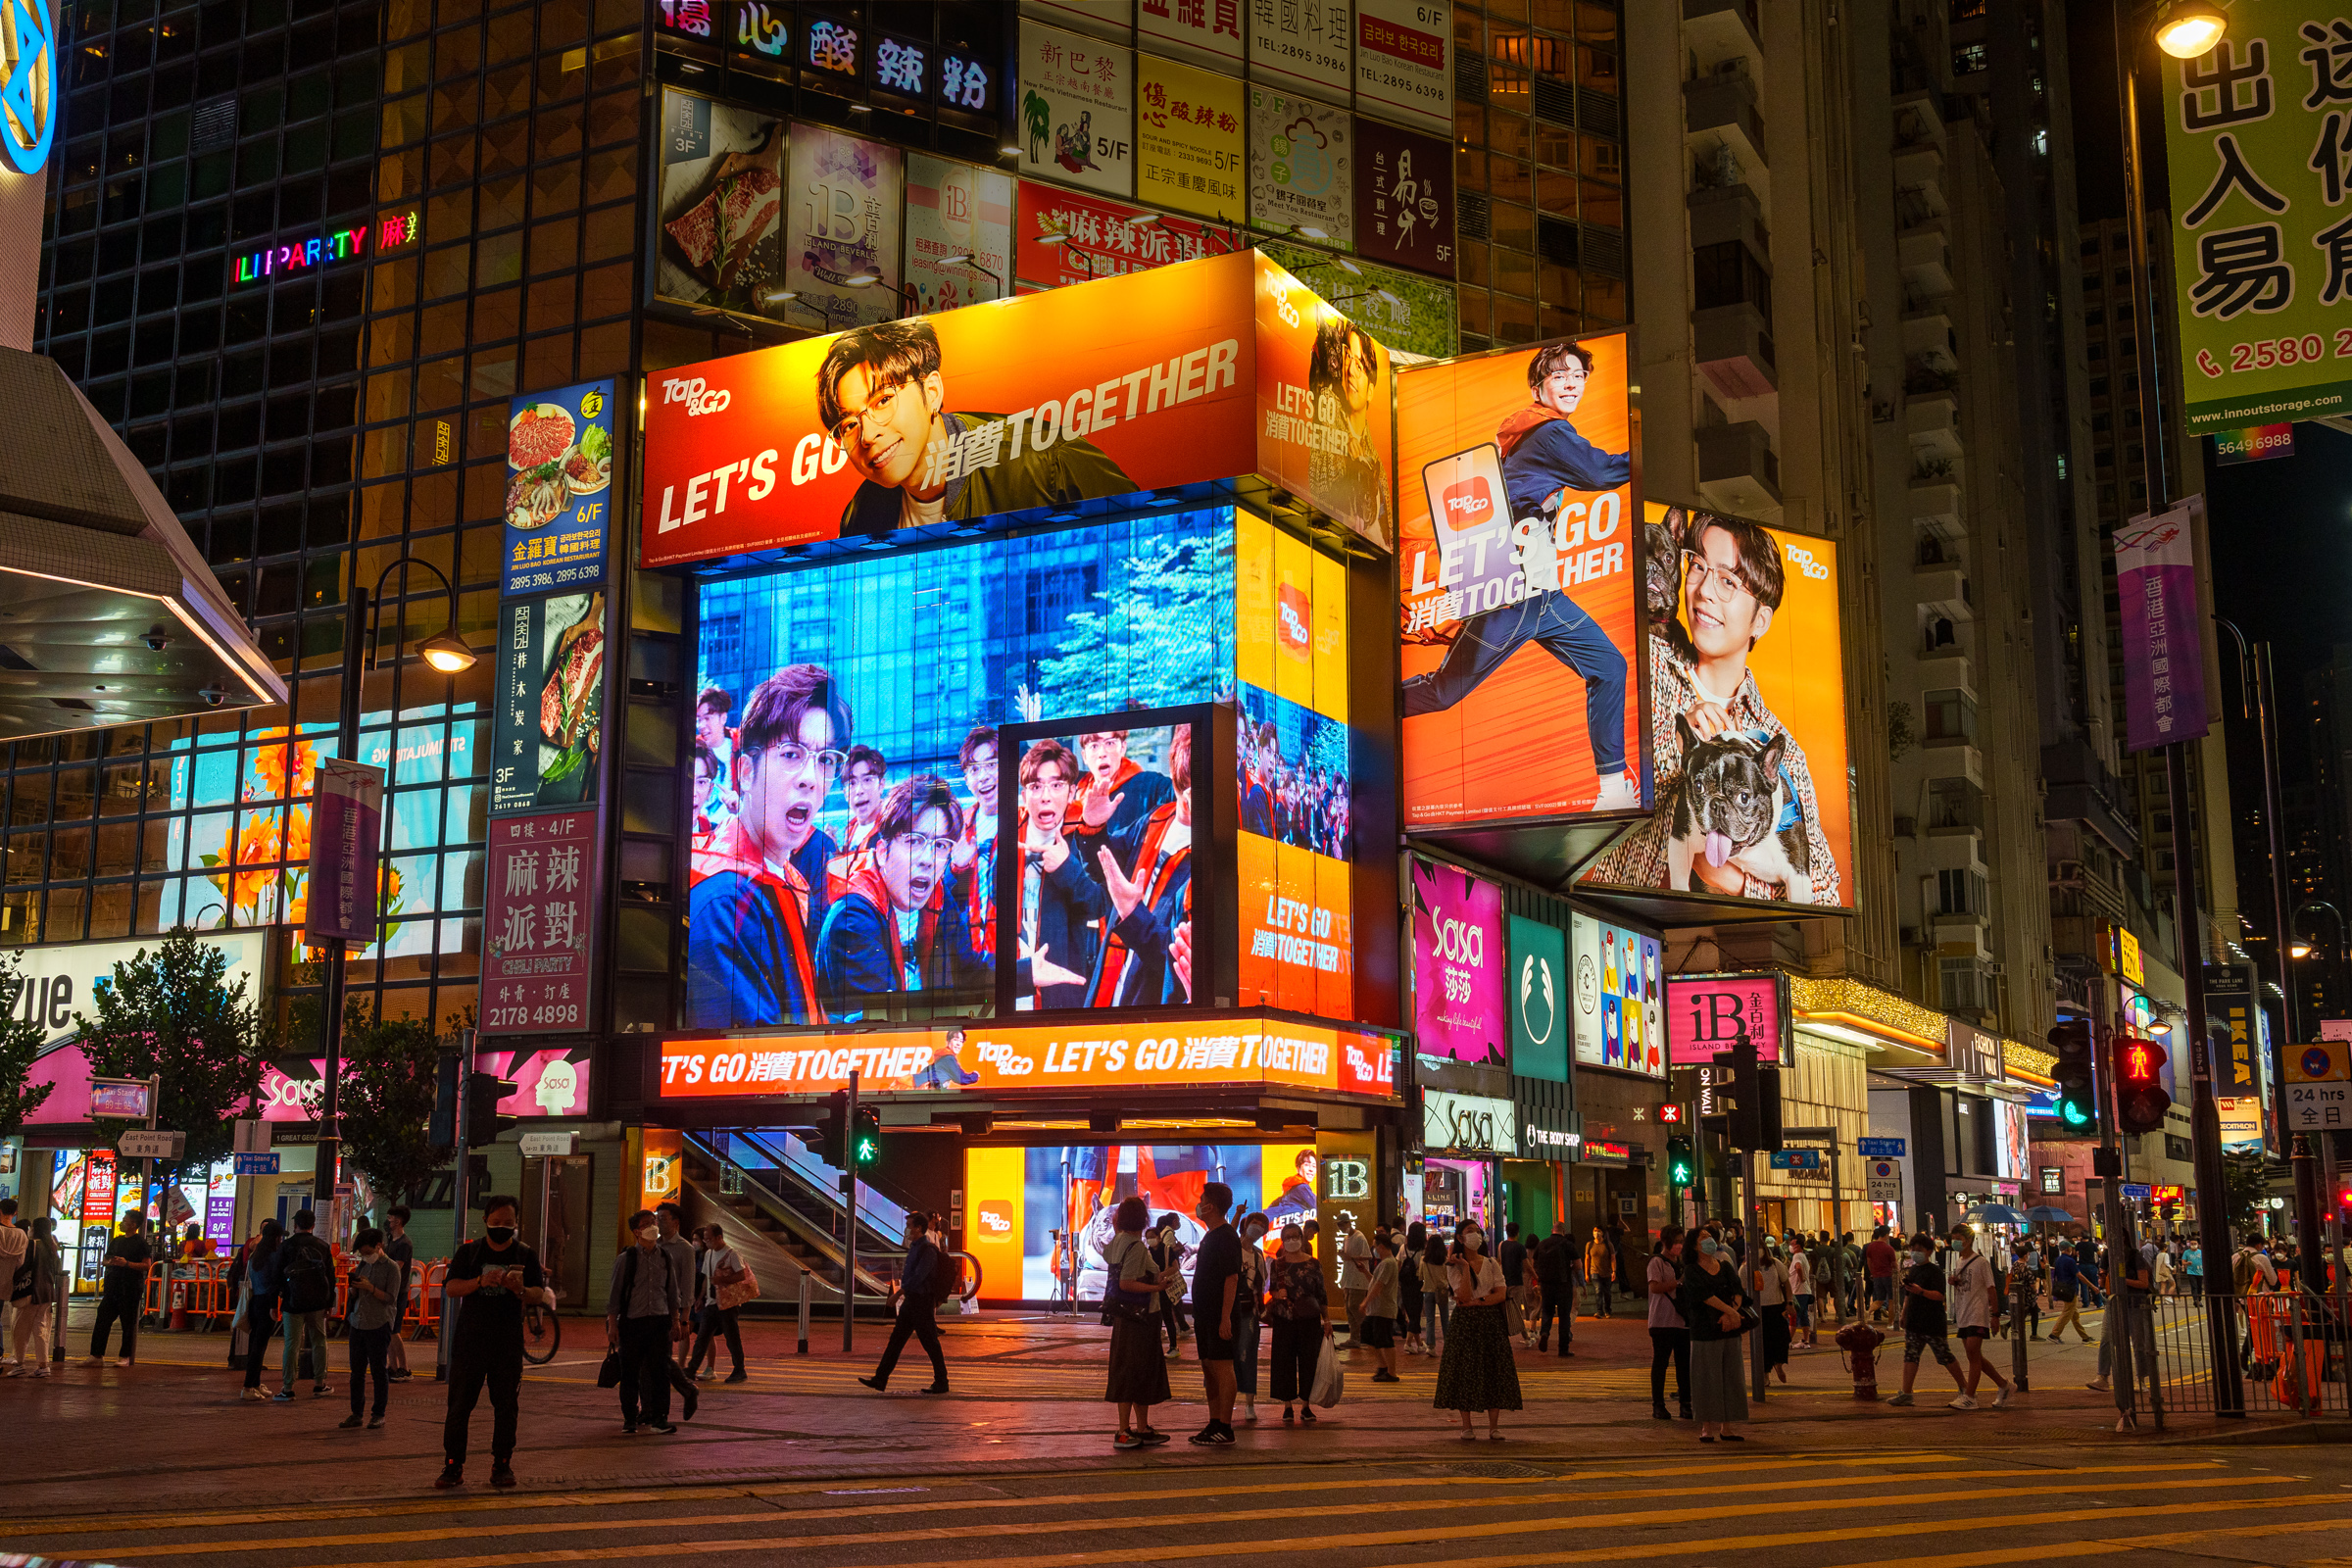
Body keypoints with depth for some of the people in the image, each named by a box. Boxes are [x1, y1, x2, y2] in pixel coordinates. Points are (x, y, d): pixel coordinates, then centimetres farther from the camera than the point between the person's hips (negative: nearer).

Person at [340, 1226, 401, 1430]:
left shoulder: (391, 1268, -4)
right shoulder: (362, 1265, 13)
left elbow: (391, 1298, -9)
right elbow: (354, 1296, 18)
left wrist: (370, 1288, -19)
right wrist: (353, 1286, -3)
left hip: (379, 1325, -6)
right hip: (357, 1323, 6)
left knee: (378, 1371, -1)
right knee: (357, 1370, 7)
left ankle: (379, 1414, 6)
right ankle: (356, 1413, 13)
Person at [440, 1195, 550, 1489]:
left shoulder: (526, 1255, 8)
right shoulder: (468, 1252, 7)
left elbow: (540, 1294, 3)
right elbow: (451, 1287, -3)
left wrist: (521, 1290, -19)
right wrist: (480, 1281, -20)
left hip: (508, 1344, 1)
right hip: (469, 1341, -1)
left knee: (506, 1406, 2)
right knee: (459, 1404, -3)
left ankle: (502, 1466, 10)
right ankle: (453, 1466, 2)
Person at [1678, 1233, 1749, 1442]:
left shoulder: (1726, 1266, 12)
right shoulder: (1691, 1271, -2)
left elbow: (1738, 1292, 0)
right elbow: (1704, 1295, -15)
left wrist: (1730, 1315, -16)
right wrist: (1730, 1311, -20)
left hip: (1729, 1328, 5)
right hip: (1704, 1329, -5)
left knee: (1730, 1376, 5)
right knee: (1707, 1377, -3)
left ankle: (1726, 1427, 11)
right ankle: (1707, 1427, 5)